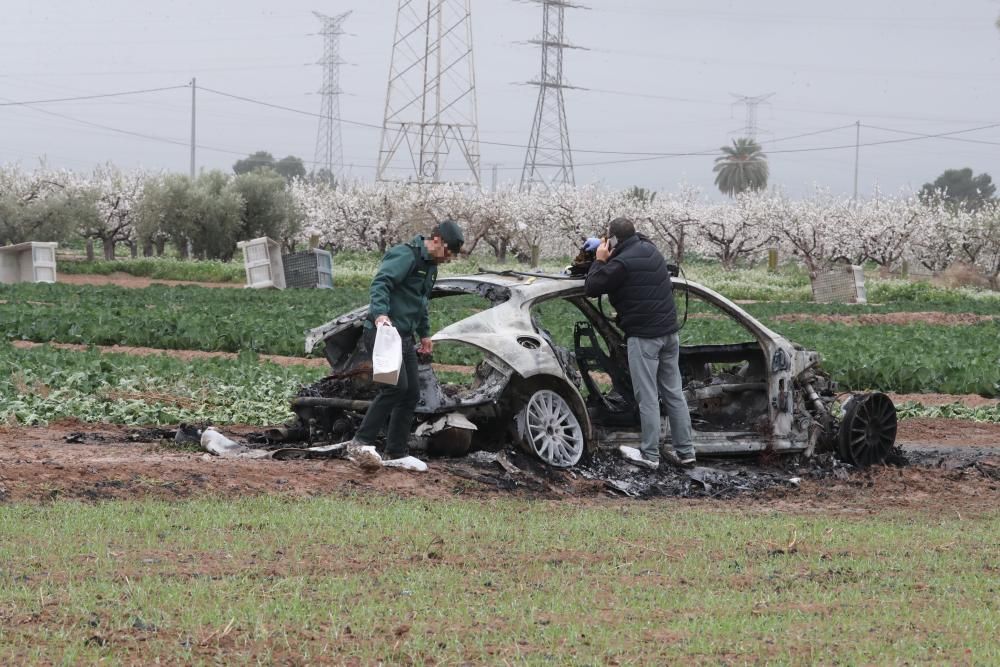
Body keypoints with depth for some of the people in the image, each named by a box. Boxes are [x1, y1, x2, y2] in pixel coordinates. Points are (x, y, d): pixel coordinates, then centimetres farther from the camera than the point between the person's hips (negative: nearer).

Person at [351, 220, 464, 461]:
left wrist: (425, 333, 32)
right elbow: (380, 283, -26)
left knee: (411, 393, 8)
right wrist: (380, 313, -40)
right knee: (396, 386, -22)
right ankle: (362, 441, -19)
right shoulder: (405, 256, -13)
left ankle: (397, 452, 15)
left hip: (404, 337, 10)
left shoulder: (430, 266, 19)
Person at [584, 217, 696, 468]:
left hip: (644, 336, -8)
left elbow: (591, 287, -9)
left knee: (648, 398, -3)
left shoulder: (622, 263, -17)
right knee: (674, 393, 12)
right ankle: (685, 450, 14)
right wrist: (606, 261, 14)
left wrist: (600, 261, 2)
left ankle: (650, 455, -1)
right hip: (669, 332, 8)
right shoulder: (649, 250, 11)